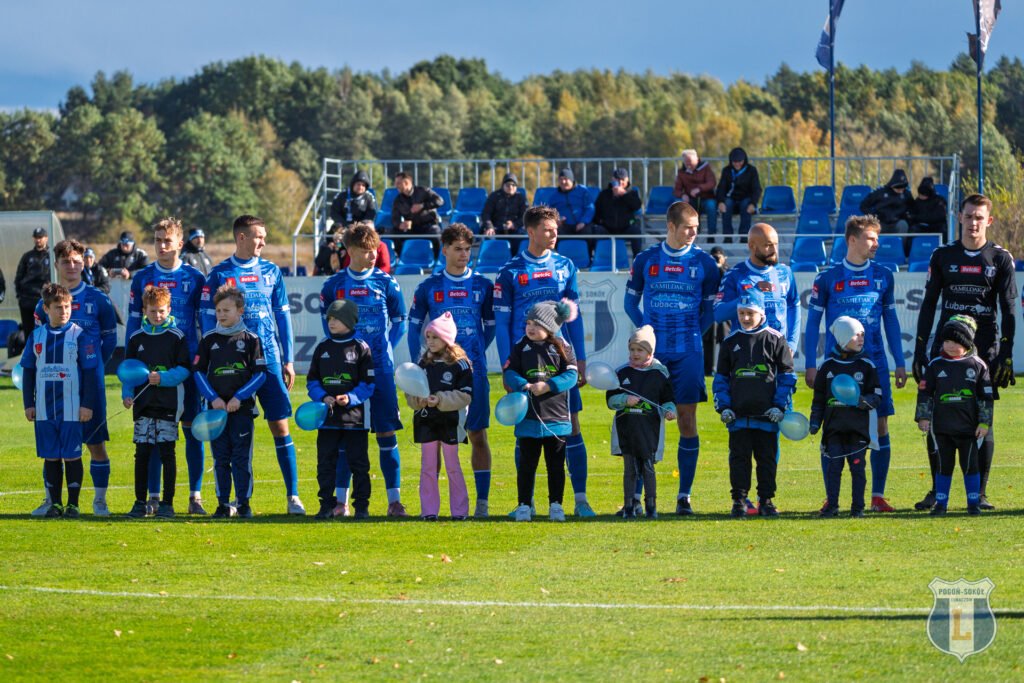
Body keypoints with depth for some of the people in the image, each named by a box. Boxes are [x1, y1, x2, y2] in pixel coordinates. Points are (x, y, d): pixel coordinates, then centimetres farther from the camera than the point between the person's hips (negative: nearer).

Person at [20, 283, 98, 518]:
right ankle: (55, 503, 14)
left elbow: (90, 372, -2)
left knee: (72, 456, -1)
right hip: (44, 409, 3)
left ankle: (73, 504, 6)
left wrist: (87, 404, -6)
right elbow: (28, 371, 13)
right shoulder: (36, 336, 7)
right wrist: (28, 404, 9)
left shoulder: (79, 335, -3)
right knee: (50, 457, 7)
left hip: (72, 409, -3)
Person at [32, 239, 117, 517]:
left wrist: (93, 366, 5)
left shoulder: (98, 300, 1)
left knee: (96, 442, -1)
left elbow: (110, 338, 9)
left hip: (90, 382, -2)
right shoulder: (45, 302, 6)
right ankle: (51, 499, 13)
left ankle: (100, 500, 8)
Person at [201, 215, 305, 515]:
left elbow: (282, 316, 12)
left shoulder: (271, 272, 9)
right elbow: (207, 320, 1)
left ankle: (293, 496, -1)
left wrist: (288, 360, 8)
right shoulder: (220, 274, 1)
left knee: (280, 425, -3)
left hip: (269, 360, 2)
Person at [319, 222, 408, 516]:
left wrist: (384, 349, 1)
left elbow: (399, 321, 11)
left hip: (380, 369, -1)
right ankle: (342, 499, 9)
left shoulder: (386, 283, 2)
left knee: (386, 432, -2)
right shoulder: (334, 285, 4)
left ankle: (394, 499, 0)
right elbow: (327, 322, 14)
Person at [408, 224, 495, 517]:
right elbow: (414, 326, 8)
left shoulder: (482, 286, 6)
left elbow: (491, 326, 14)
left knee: (478, 436, -1)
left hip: (473, 371, 0)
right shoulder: (429, 287, 5)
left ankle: (482, 501, 2)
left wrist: (474, 355, 5)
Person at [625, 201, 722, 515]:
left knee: (687, 421, -1)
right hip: (651, 353, 0)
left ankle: (684, 496, 3)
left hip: (687, 354, 0)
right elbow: (631, 301, 13)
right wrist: (646, 332, 2)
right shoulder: (646, 260, 6)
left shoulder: (704, 263, 4)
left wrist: (693, 334, 0)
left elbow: (711, 308, 11)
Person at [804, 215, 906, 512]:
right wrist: (810, 365, -2)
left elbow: (891, 320, 14)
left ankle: (878, 496, 4)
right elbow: (813, 322, 3)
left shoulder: (883, 276, 8)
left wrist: (900, 362, 10)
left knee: (880, 424, -2)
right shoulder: (828, 279, 0)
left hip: (875, 362, 2)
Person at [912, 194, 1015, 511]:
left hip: (985, 349, -1)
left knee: (983, 421, 0)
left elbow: (1008, 309, 2)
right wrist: (919, 350, 4)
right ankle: (937, 491, 8)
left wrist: (1006, 355, -6)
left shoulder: (1001, 259, 4)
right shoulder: (943, 256, 8)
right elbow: (929, 304, 10)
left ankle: (980, 493, 5)